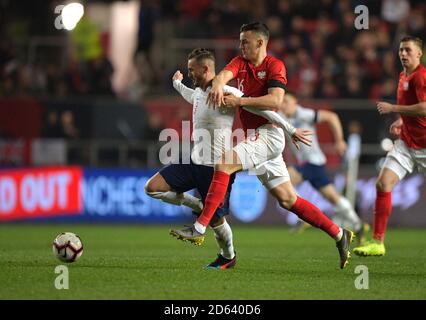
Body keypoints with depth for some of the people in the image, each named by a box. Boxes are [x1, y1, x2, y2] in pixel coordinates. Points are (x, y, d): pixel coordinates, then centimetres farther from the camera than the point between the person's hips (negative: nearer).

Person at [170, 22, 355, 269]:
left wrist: (240, 101, -26)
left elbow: (275, 100, -21)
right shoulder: (241, 63, 14)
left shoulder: (275, 65, -6)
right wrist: (218, 85, -30)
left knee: (224, 164, -23)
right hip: (255, 137, 8)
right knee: (288, 200, 7)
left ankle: (199, 229, -25)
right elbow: (225, 74, -7)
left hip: (268, 135, -8)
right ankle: (340, 235, 13)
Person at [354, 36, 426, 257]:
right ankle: (377, 242, -8)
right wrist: (401, 122, 13)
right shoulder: (403, 76, 13)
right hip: (406, 142, 7)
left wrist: (393, 108, -20)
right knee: (383, 183, -8)